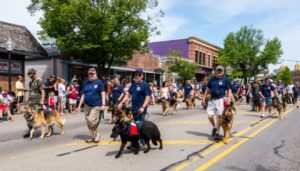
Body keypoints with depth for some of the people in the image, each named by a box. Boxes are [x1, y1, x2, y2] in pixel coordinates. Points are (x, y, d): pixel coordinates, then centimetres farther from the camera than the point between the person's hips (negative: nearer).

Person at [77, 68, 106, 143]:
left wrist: (103, 104, -12)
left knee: (92, 121, -14)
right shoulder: (86, 83, 11)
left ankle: (96, 135, 7)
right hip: (87, 105, 6)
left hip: (96, 105, -5)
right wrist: (79, 105, 10)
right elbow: (83, 95, 14)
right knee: (88, 122, 7)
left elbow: (103, 94, -5)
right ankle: (93, 136, 21)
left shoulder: (99, 82, -2)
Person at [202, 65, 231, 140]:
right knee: (210, 116, -1)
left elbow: (229, 90, 0)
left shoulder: (225, 79, 0)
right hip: (212, 99, 3)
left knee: (219, 116, -2)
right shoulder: (212, 79, 9)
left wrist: (228, 99, -15)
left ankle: (217, 132, 10)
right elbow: (208, 89, 15)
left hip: (220, 99, -3)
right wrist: (204, 98, 11)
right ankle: (214, 127, 27)